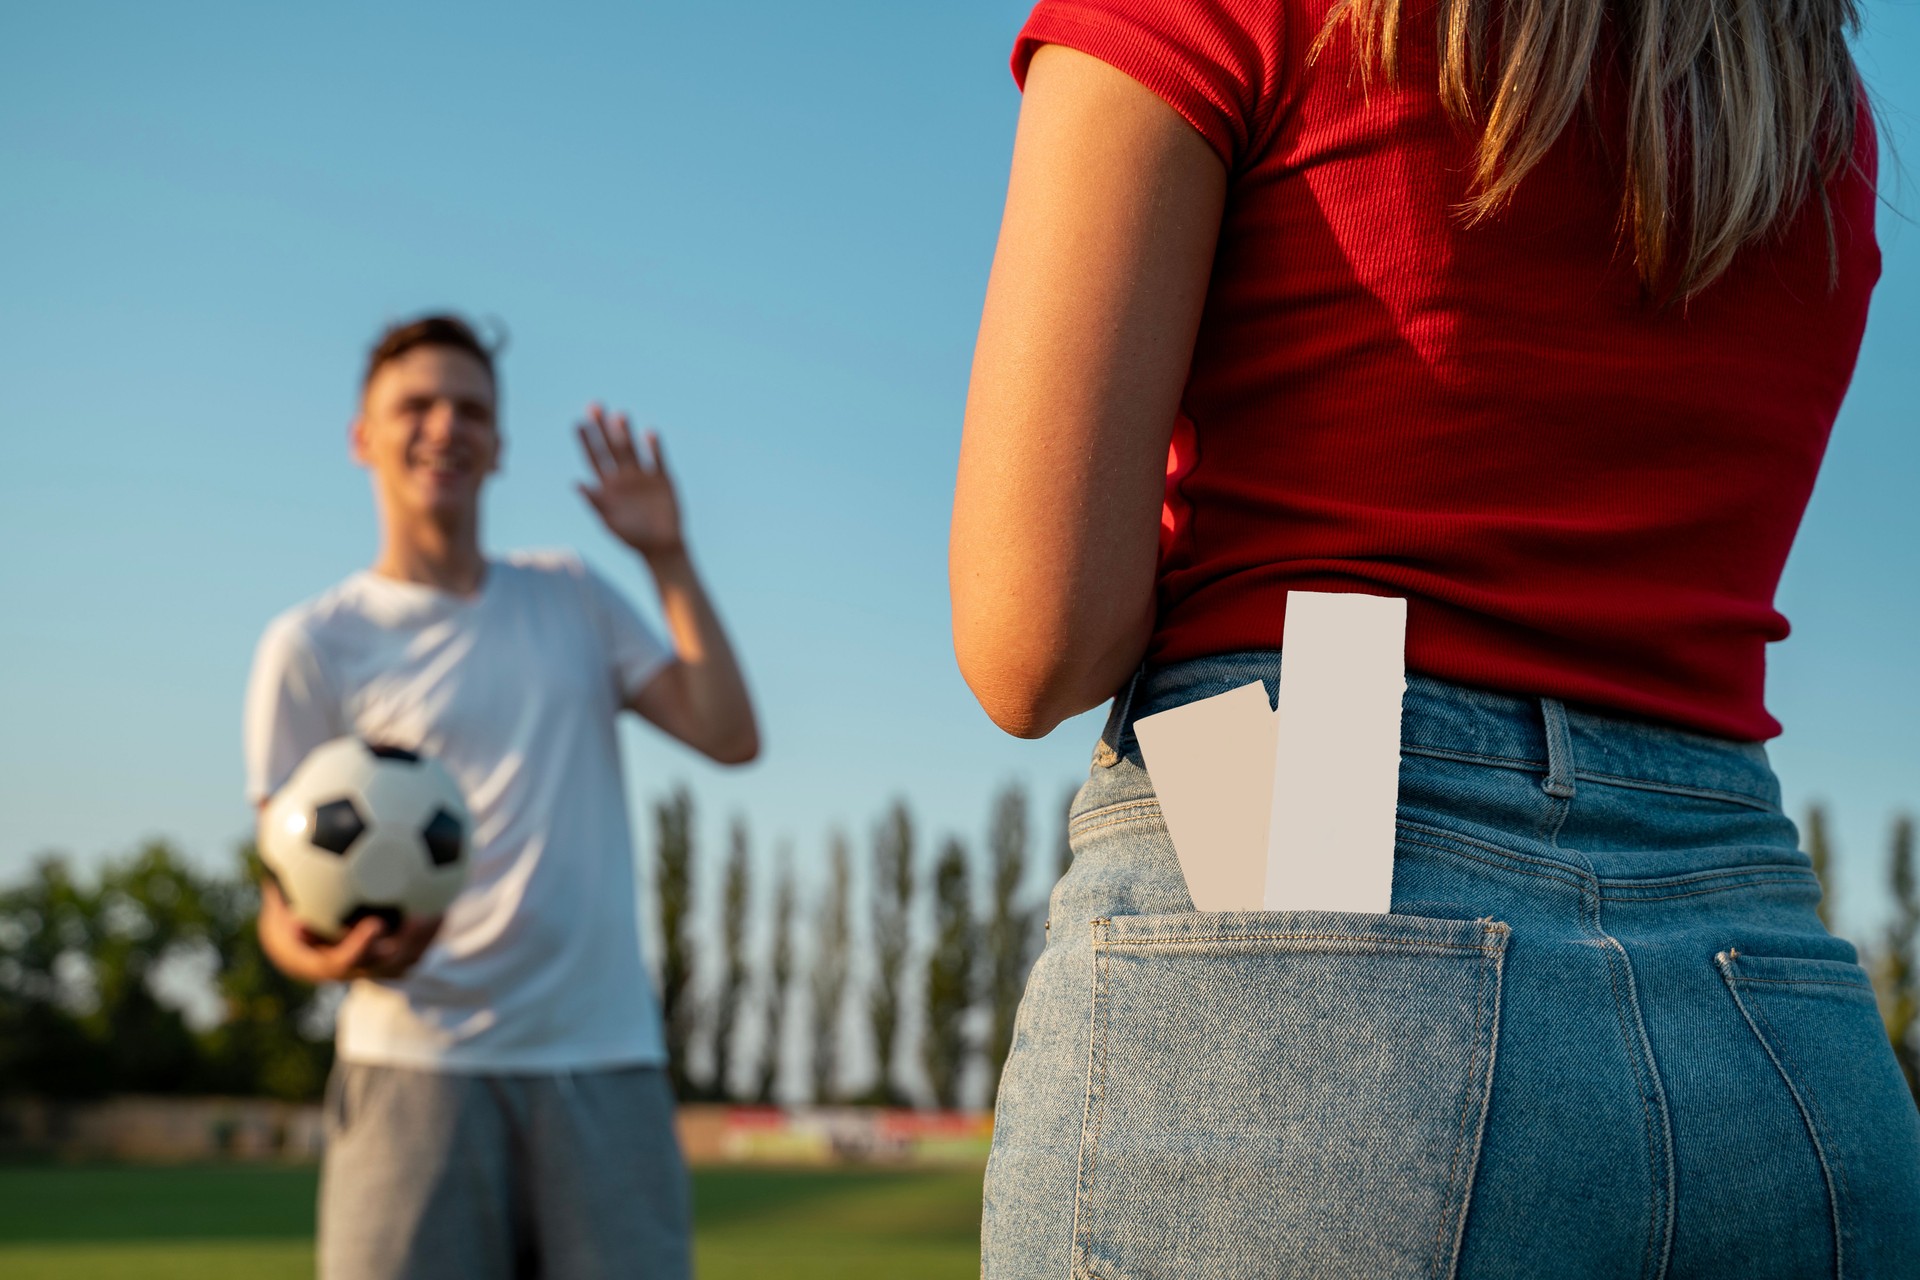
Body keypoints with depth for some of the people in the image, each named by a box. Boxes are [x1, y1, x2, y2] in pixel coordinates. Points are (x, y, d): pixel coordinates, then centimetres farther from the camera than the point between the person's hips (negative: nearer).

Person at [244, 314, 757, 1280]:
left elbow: (729, 735, 5)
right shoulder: (313, 646, 4)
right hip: (417, 1066, -3)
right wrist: (329, 954, -23)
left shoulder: (572, 598, 16)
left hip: (605, 1063, 3)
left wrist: (666, 555, 2)